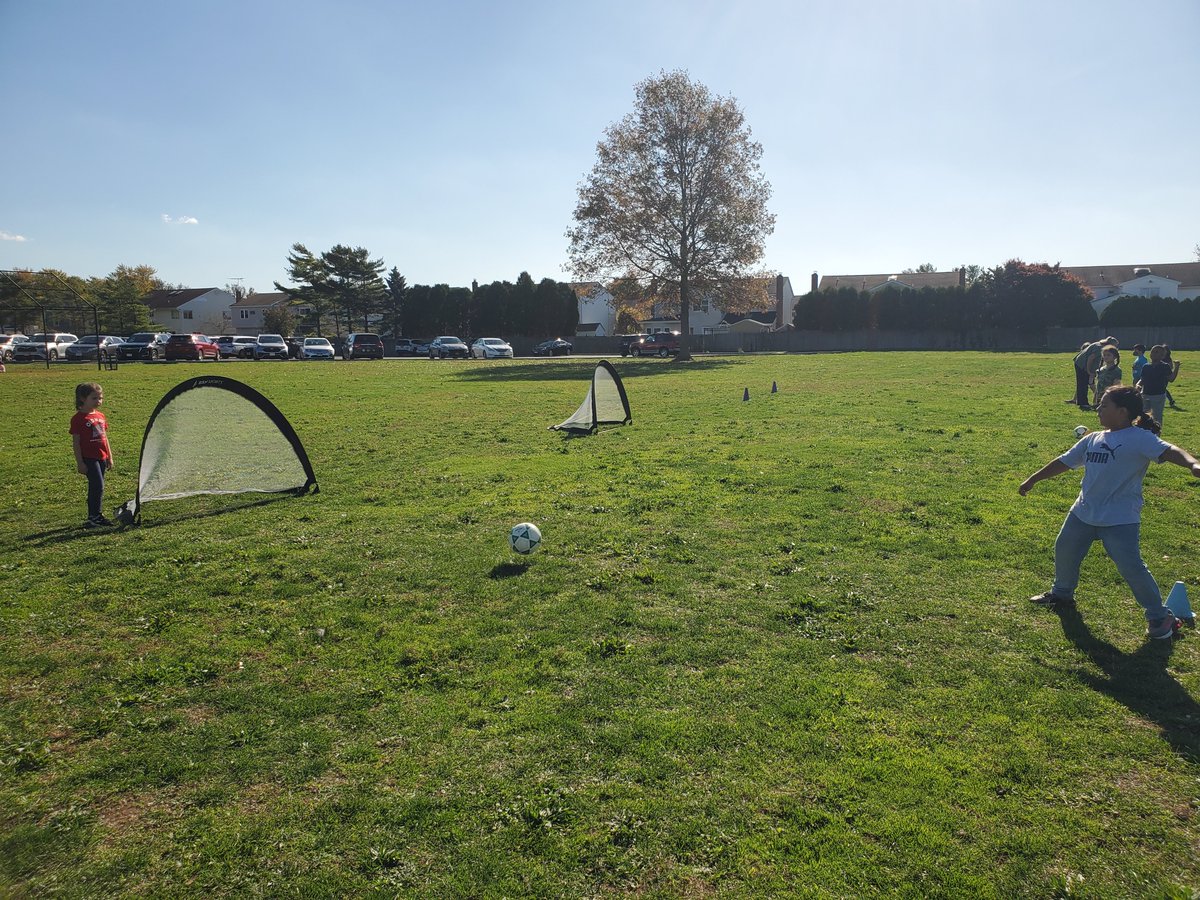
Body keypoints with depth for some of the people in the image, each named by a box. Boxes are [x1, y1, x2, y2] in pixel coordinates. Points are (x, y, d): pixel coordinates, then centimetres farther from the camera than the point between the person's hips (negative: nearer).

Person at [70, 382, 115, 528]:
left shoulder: (100, 416, 12)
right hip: (89, 459, -7)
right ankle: (92, 519, -6)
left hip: (102, 458, 7)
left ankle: (98, 516, 22)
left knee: (97, 488, 14)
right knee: (97, 486, -12)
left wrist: (109, 457, 18)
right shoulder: (78, 418, -9)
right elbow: (76, 442, -10)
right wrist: (80, 462, -12)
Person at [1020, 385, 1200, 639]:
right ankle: (1062, 593, 42)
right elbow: (1064, 462, 18)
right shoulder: (1092, 439, 9)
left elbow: (1168, 451, -30)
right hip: (1083, 513, 7)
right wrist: (1032, 479, 23)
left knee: (1131, 568, -11)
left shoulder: (1139, 438, -12)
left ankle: (1160, 617, 9)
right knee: (1064, 550, 17)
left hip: (1120, 520, -7)